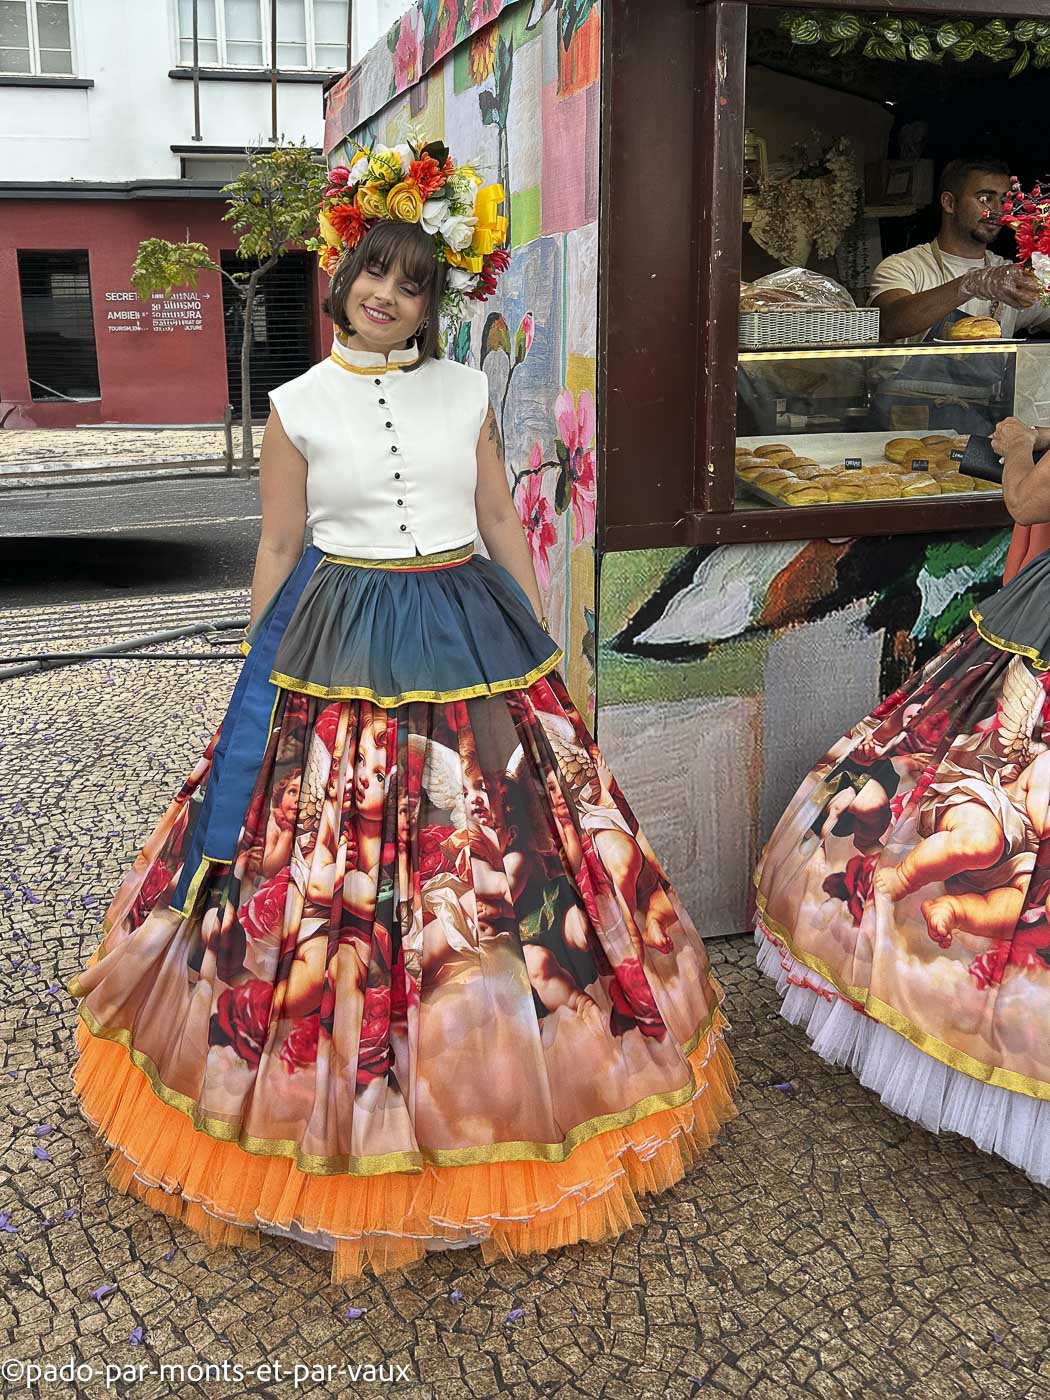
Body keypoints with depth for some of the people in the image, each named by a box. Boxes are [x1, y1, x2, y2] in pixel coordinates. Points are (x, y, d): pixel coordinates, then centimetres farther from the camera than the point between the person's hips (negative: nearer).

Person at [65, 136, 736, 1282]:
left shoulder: (466, 392, 7)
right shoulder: (299, 405, 2)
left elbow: (503, 526, 11)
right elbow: (278, 553, 5)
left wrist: (547, 654, 9)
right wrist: (259, 678, 4)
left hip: (474, 642, 2)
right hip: (341, 657, -2)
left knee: (502, 849, 5)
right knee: (331, 877, 1)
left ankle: (473, 1082, 27)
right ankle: (343, 1125, 22)